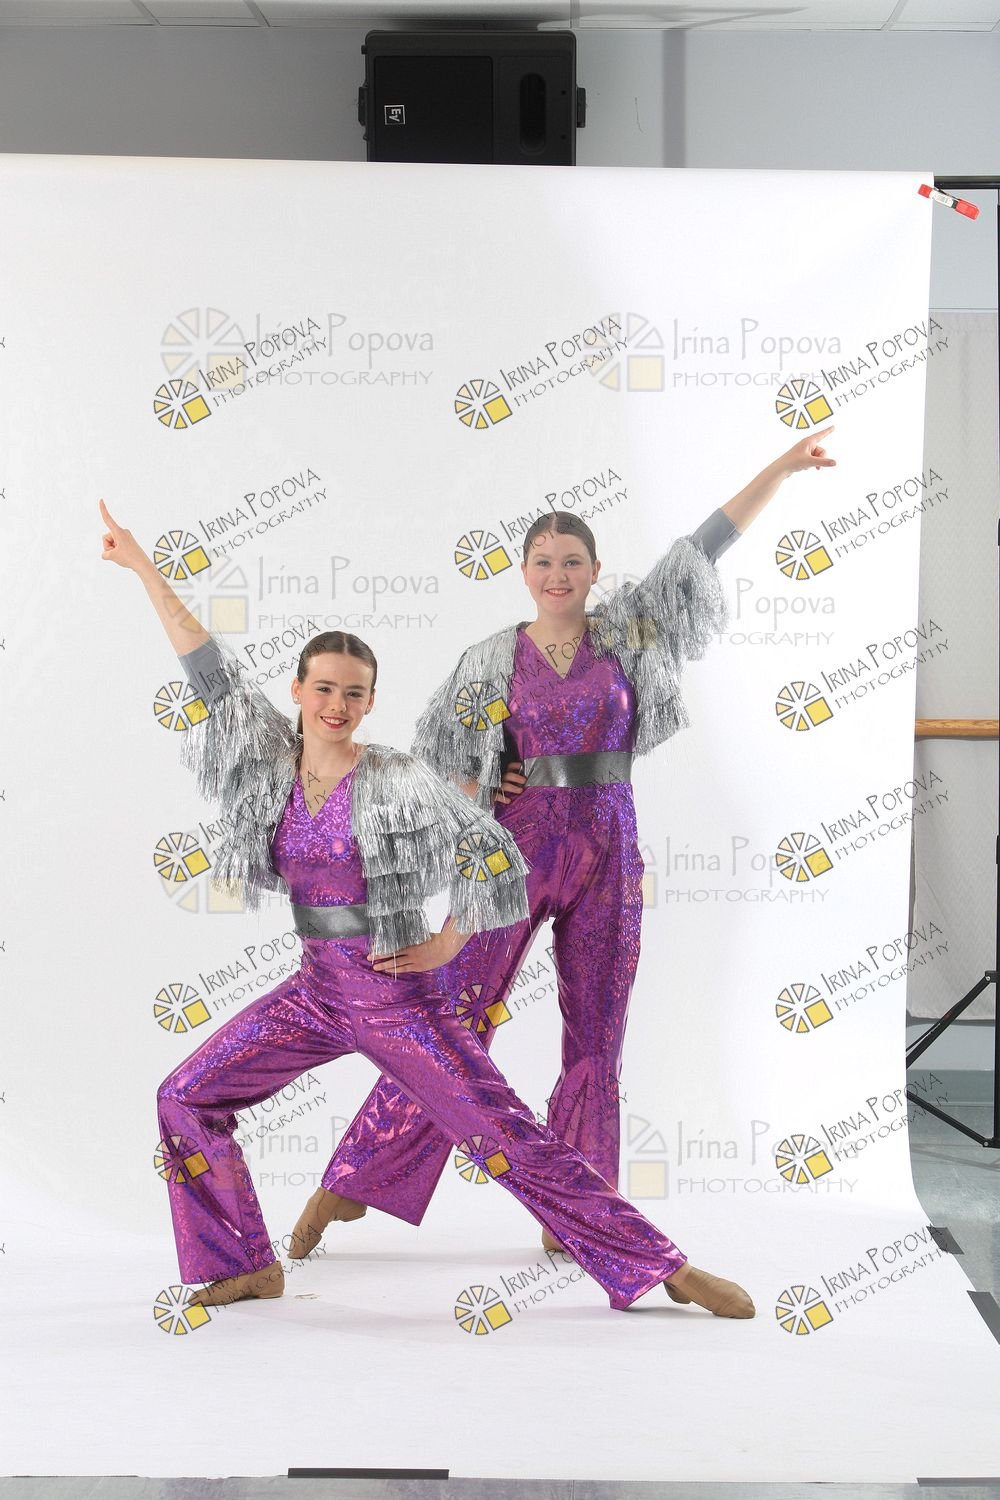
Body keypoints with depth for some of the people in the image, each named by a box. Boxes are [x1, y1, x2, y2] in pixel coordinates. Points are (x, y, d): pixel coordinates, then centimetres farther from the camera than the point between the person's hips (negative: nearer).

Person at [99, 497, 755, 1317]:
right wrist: (145, 569, 8)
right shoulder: (275, 760, 2)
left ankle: (667, 1267, 0)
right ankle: (248, 1264, 15)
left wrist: (445, 944, -8)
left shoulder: (399, 779, -12)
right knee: (185, 1099, 2)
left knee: (512, 1140, -7)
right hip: (316, 993, 5)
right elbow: (209, 667, 5)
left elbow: (494, 859, -9)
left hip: (399, 997, -5)